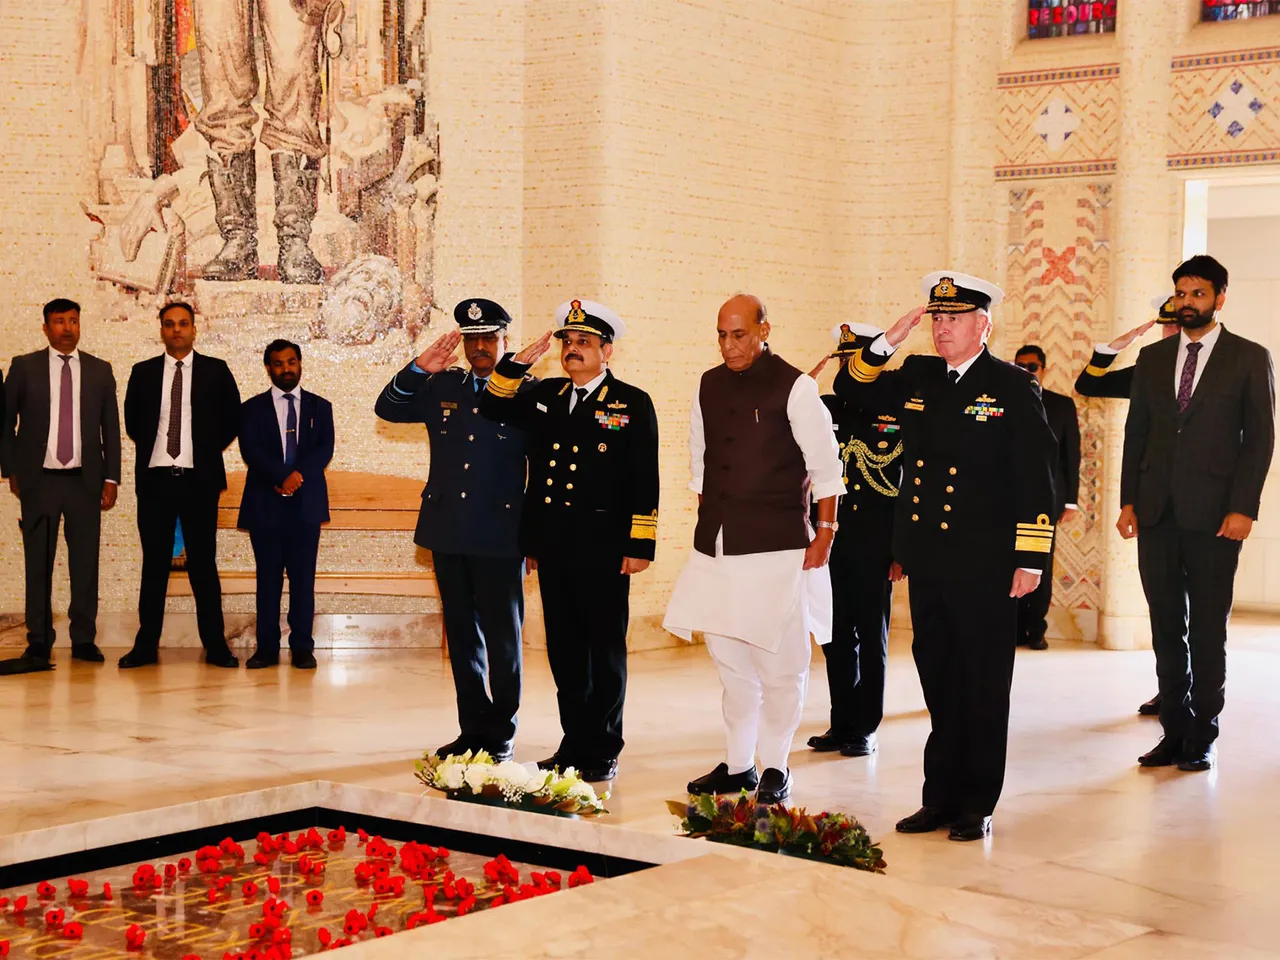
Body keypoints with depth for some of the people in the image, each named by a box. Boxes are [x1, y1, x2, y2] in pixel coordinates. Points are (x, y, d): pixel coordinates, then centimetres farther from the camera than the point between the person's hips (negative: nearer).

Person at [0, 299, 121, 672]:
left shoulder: (100, 371, 9)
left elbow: (111, 428, 9)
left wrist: (111, 478, 3)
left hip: (85, 480, 1)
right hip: (39, 480, -1)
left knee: (85, 562, 1)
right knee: (38, 564, 2)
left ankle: (84, 639, 9)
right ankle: (39, 643, 8)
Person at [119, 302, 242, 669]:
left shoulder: (216, 371, 5)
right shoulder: (143, 373, 9)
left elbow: (233, 419, 10)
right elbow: (132, 421, 18)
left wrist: (209, 451, 7)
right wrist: (153, 448, 11)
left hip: (199, 479, -1)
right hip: (155, 478, 1)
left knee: (203, 563, 1)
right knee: (154, 563, 4)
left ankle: (215, 645, 4)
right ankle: (146, 645, 7)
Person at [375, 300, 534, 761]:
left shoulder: (526, 391, -2)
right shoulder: (443, 387, 11)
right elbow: (388, 409, 5)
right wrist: (420, 368, -9)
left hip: (500, 535, -4)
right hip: (448, 532, 5)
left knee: (502, 637, 2)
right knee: (461, 635, 12)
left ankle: (501, 734, 13)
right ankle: (472, 728, 21)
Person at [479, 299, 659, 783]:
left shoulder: (633, 404, 0)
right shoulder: (543, 396, 14)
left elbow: (645, 483, -4)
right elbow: (493, 409, 9)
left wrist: (639, 545, -10)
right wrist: (519, 362, -2)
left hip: (603, 547, -5)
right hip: (553, 546, 5)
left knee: (605, 648, 2)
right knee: (564, 649, 10)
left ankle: (603, 751, 10)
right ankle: (574, 743, 19)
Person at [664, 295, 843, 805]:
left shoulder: (793, 386, -6)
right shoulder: (709, 386, 10)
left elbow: (825, 464, -3)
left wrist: (825, 531, -6)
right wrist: (705, 522, 16)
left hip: (776, 543, -5)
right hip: (717, 543, 6)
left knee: (779, 658, 0)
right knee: (728, 655, 11)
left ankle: (775, 768, 11)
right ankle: (737, 764, 20)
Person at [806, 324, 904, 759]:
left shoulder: (899, 413, -2)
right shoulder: (825, 409, 9)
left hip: (875, 546, -4)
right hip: (831, 540, 4)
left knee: (871, 637, 4)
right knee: (836, 636, 9)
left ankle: (866, 728, 11)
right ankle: (841, 723, 19)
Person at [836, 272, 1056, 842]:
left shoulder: (1012, 386, -5)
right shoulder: (916, 377, 9)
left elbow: (1037, 476, -7)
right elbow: (850, 389, 15)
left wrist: (1031, 559, -11)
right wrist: (888, 341, -1)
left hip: (985, 566, -5)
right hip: (927, 563, 5)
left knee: (983, 687, 5)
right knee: (938, 682, 12)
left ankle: (976, 806, 14)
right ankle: (940, 798, 21)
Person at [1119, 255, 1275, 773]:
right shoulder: (1152, 358, 13)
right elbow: (1136, 433, 13)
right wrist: (1128, 500, 6)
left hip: (1213, 515, -4)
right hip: (1156, 512, 4)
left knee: (1208, 630, 2)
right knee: (1166, 627, 7)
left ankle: (1202, 737, 11)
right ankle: (1174, 730, 15)